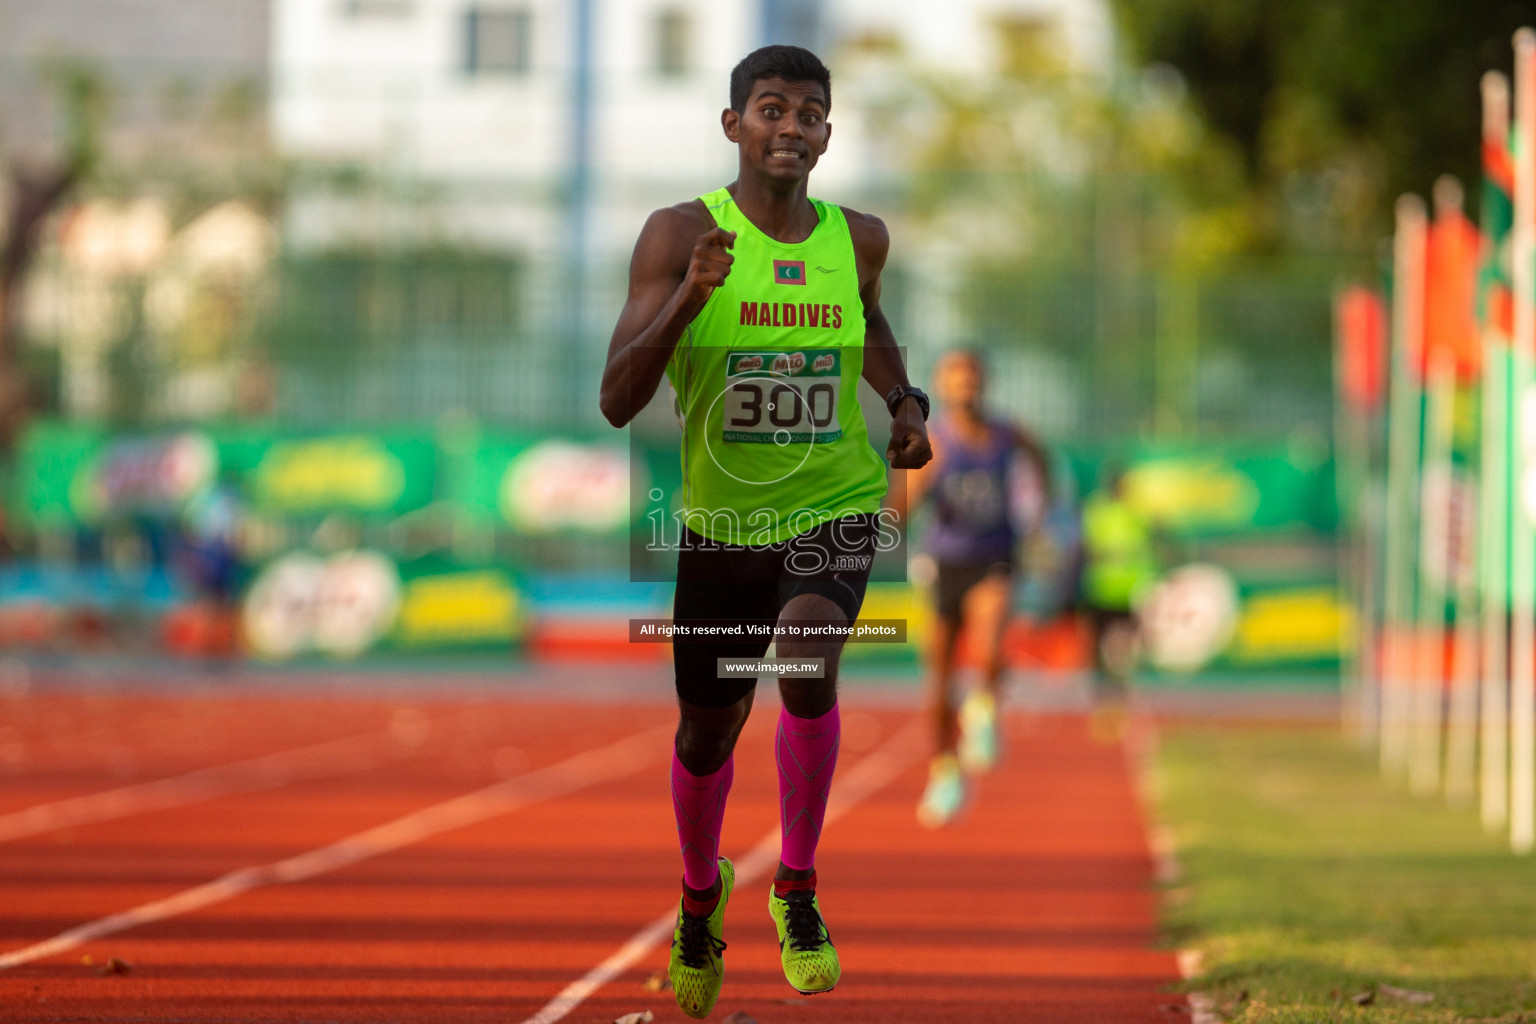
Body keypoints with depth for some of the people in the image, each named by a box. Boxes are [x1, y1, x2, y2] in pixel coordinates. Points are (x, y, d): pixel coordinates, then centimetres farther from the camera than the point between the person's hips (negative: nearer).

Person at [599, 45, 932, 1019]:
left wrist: (906, 400, 8)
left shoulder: (859, 238, -1)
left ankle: (798, 891, -9)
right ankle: (702, 892, 46)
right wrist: (688, 297, -31)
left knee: (806, 663, -29)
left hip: (833, 510, 0)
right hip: (720, 519, 0)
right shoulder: (681, 235, -12)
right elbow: (617, 401, -18)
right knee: (708, 731, 14)